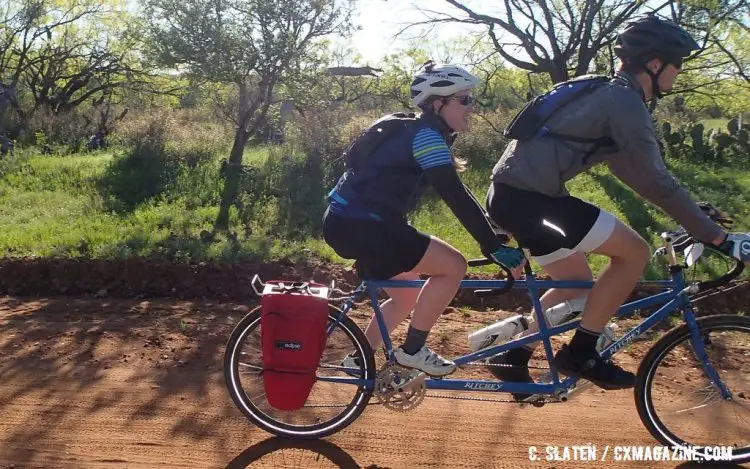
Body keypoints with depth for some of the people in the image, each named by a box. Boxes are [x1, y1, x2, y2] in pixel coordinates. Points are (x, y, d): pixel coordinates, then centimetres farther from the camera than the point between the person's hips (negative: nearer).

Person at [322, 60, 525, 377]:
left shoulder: (418, 133, 17)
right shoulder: (426, 135, -13)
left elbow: (452, 193, 21)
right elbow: (457, 197, -22)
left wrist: (494, 234, 19)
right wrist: (495, 247, -22)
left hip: (351, 222, 11)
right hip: (357, 226, -11)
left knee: (408, 297, 22)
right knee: (453, 266, -10)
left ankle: (359, 361, 31)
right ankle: (412, 351, 1)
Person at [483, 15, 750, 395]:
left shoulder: (606, 94, 20)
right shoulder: (624, 100, -10)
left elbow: (631, 171, 25)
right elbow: (657, 182, -14)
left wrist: (697, 217, 25)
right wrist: (718, 237, -8)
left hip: (512, 194, 10)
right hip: (525, 198, -10)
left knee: (577, 283, 20)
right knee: (634, 251, -5)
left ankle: (512, 359, 27)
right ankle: (580, 353, 4)